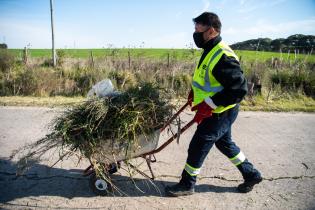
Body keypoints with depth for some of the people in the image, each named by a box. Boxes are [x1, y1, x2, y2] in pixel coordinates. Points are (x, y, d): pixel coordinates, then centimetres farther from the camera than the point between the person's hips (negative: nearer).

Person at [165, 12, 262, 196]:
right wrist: (195, 91, 9)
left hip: (220, 113, -10)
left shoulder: (223, 56, -26)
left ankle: (187, 184, 23)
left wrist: (209, 104, -28)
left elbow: (239, 89, -29)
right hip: (219, 111, 10)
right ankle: (252, 175, 40)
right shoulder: (211, 50, 6)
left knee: (197, 147, 2)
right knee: (224, 143, 23)